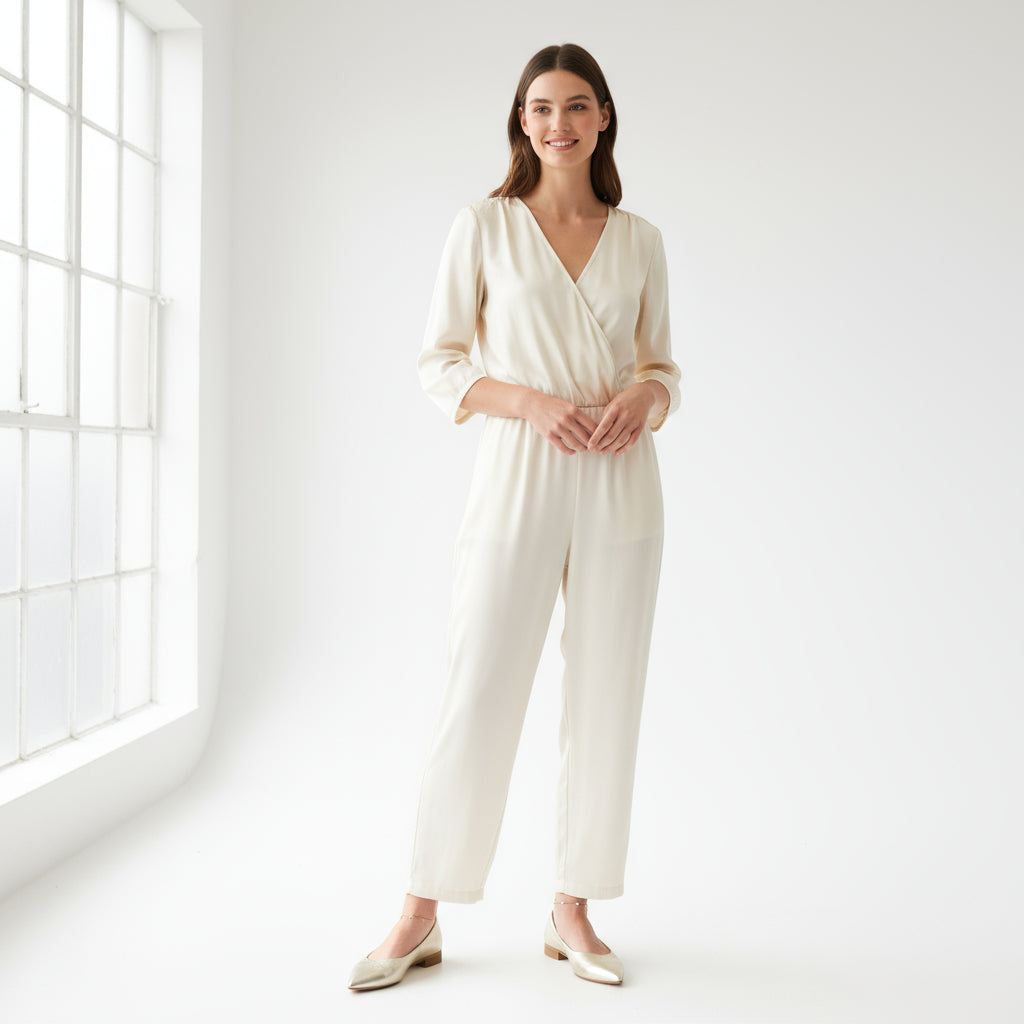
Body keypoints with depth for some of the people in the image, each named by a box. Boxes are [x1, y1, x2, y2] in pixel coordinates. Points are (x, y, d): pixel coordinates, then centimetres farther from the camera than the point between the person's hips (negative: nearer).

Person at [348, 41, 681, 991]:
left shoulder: (639, 239, 11)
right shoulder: (483, 225, 3)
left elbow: (662, 364, 14)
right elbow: (439, 363, 1)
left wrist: (645, 395, -9)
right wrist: (531, 401, -15)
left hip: (620, 483, 3)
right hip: (517, 483, -3)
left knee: (606, 697, 5)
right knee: (477, 697, -3)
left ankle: (572, 910, 20)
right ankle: (420, 918, 12)